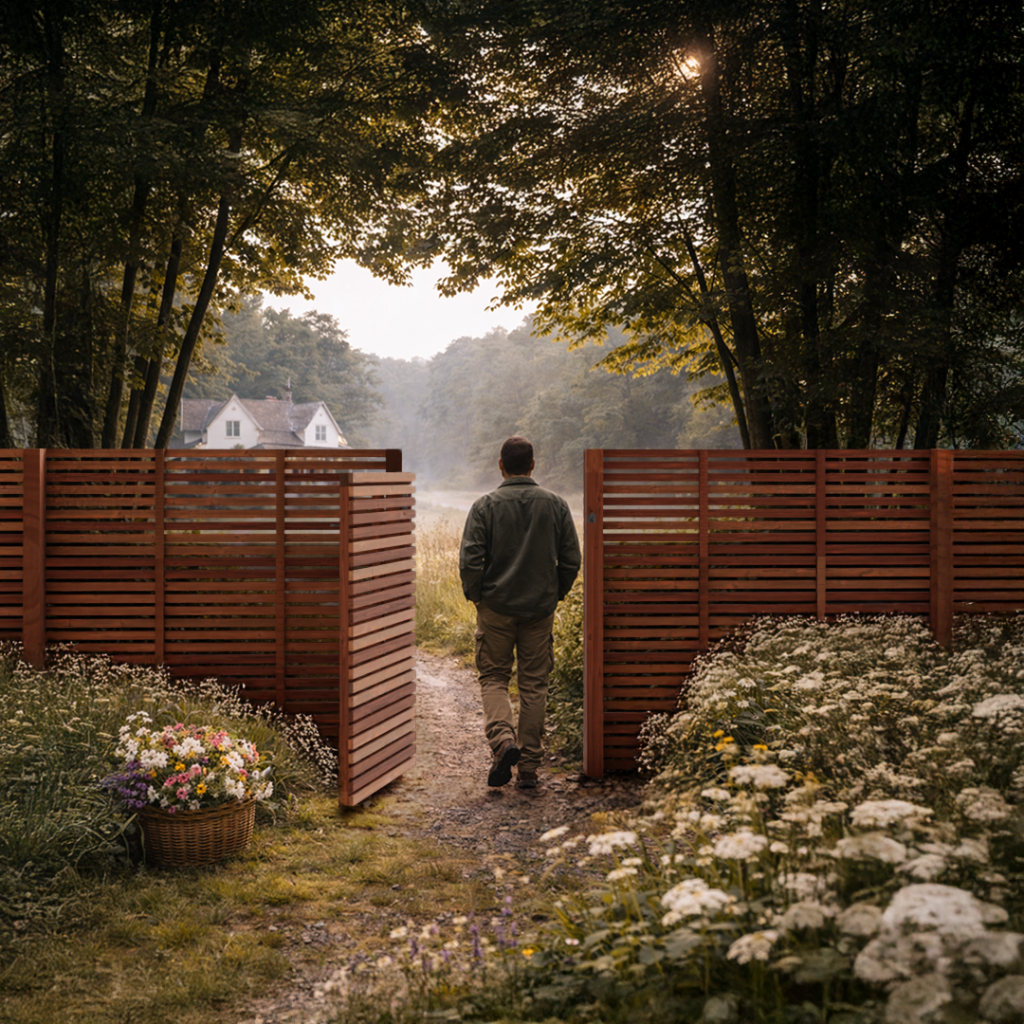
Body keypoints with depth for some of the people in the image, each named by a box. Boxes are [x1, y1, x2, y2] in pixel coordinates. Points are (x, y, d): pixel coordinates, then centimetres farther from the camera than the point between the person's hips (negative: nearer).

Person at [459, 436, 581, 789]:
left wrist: (476, 597, 4)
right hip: (540, 609, 2)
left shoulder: (486, 506, -7)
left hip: (496, 606, -2)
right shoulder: (555, 505, 1)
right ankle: (528, 768, 10)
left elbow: (470, 561, -12)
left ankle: (502, 740, -15)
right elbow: (571, 560, 1)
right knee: (534, 684, 8)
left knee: (493, 677, 10)